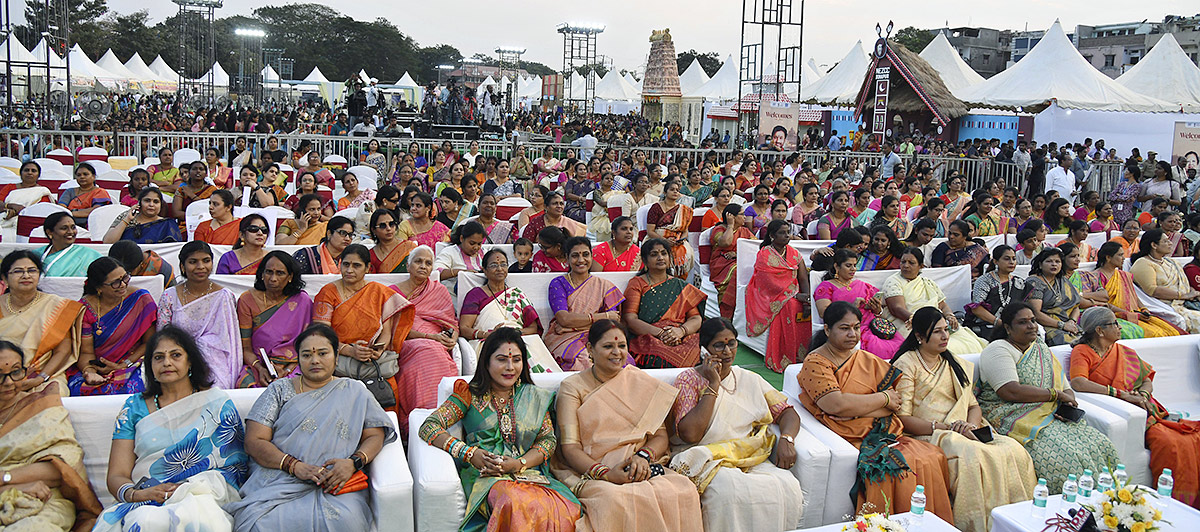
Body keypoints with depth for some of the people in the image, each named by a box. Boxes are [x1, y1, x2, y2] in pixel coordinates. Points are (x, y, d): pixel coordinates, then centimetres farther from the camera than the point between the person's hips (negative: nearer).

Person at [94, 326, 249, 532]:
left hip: (203, 496, -2)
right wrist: (138, 494, -16)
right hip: (143, 503, 2)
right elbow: (116, 476, 8)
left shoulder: (217, 402, 10)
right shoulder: (135, 407, 15)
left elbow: (236, 466, 3)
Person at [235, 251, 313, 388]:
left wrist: (287, 370, -13)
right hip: (257, 365, 1)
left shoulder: (303, 301, 1)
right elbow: (245, 347, 0)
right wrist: (260, 369, -19)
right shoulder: (247, 300, 2)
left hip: (292, 367, -1)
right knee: (246, 384, -32)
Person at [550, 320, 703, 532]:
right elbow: (569, 447, -4)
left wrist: (643, 456, -12)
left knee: (684, 491, -27)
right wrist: (604, 473, -20)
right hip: (591, 472, -3)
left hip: (642, 468, 3)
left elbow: (661, 436, 10)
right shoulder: (572, 387, 4)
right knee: (615, 499, -37)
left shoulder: (642, 383, 14)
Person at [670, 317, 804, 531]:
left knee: (787, 486, -26)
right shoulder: (689, 379, 2)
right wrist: (713, 385, -9)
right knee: (730, 491, -36)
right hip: (705, 462, -4)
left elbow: (787, 412, 16)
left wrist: (786, 439, -7)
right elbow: (690, 434, -12)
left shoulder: (750, 379, 17)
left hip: (750, 461, 4)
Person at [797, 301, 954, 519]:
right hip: (854, 439, -6)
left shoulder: (866, 359, 19)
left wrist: (856, 407, -11)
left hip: (885, 433, 6)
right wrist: (883, 398, -3)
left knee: (934, 457, -19)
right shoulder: (815, 363, 1)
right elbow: (837, 405, -14)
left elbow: (897, 398, 8)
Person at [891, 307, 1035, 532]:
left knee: (1014, 450, -21)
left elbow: (974, 406, 18)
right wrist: (945, 427, -16)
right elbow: (903, 418, -8)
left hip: (961, 432, 6)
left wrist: (971, 424, -5)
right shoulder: (907, 364, 0)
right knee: (971, 454, -35)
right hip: (926, 436, -6)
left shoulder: (955, 364, 22)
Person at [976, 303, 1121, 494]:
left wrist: (1069, 401, -4)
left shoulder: (1042, 350, 22)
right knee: (1063, 451, -30)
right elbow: (1011, 392, -17)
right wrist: (1055, 394, -11)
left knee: (1099, 445, -15)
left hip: (1050, 415, 8)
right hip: (1012, 417, -7)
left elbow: (1066, 388, 21)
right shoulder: (998, 350, -3)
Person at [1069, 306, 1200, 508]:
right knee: (1169, 443, -29)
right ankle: (1171, 501, -19)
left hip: (1147, 409, 7)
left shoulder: (1125, 352, 22)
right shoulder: (1083, 352, 0)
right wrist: (1123, 394, -20)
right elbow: (1078, 382, -19)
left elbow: (1148, 380, 18)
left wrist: (1142, 394, -6)